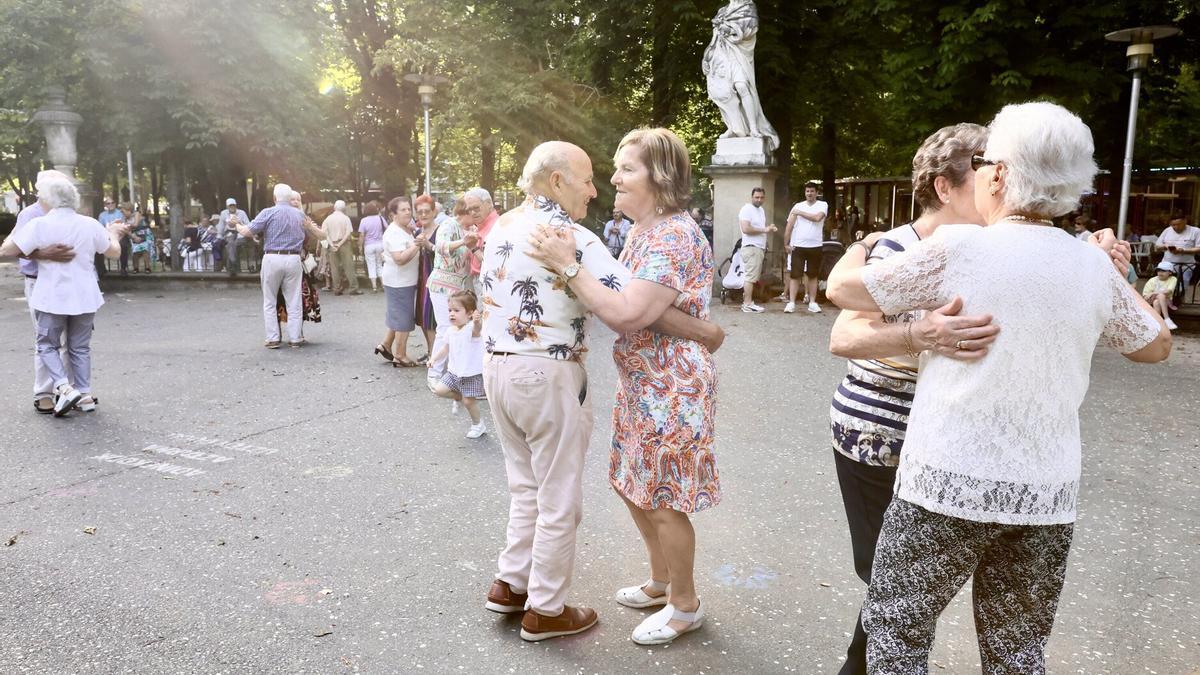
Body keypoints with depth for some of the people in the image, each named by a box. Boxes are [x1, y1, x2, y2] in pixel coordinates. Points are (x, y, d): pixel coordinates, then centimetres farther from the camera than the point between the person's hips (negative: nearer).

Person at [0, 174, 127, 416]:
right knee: (80, 347, 14)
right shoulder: (90, 224, -1)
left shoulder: (39, 225, -12)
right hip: (84, 297, 3)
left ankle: (65, 388, -5)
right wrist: (113, 233, 30)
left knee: (47, 345, 12)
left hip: (52, 297, -3)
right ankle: (85, 395, 15)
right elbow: (114, 253, 10)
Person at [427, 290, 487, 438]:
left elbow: (477, 330, -47)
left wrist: (478, 322, -70)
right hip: (454, 371, 7)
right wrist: (434, 358, 1)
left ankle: (478, 425, 26)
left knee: (469, 401, 0)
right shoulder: (450, 330, 3)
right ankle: (458, 395, 27)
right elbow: (446, 348, 16)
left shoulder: (472, 328, -22)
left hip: (472, 374, -7)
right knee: (439, 390, -1)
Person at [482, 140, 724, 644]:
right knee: (558, 500, 7)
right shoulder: (571, 237, -17)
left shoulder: (501, 228, 8)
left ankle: (510, 583, 31)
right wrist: (706, 332, -11)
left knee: (526, 487, 22)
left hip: (497, 366, 8)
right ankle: (546, 610, 19)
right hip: (548, 376, -8)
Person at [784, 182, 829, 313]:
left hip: (815, 246, 0)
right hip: (797, 246, 0)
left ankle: (812, 303, 15)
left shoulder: (822, 205, 3)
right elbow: (789, 226, 4)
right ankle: (791, 303, -2)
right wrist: (787, 244, -2)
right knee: (795, 275, -3)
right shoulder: (798, 206, 5)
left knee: (813, 275, 8)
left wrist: (800, 213, -8)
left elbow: (817, 217, -17)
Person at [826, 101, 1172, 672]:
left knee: (895, 629, 12)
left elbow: (842, 289, -2)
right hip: (1047, 494, 5)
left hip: (951, 482, -5)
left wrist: (860, 248, 19)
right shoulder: (1092, 266, 2)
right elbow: (1155, 345, 19)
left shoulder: (958, 248, -12)